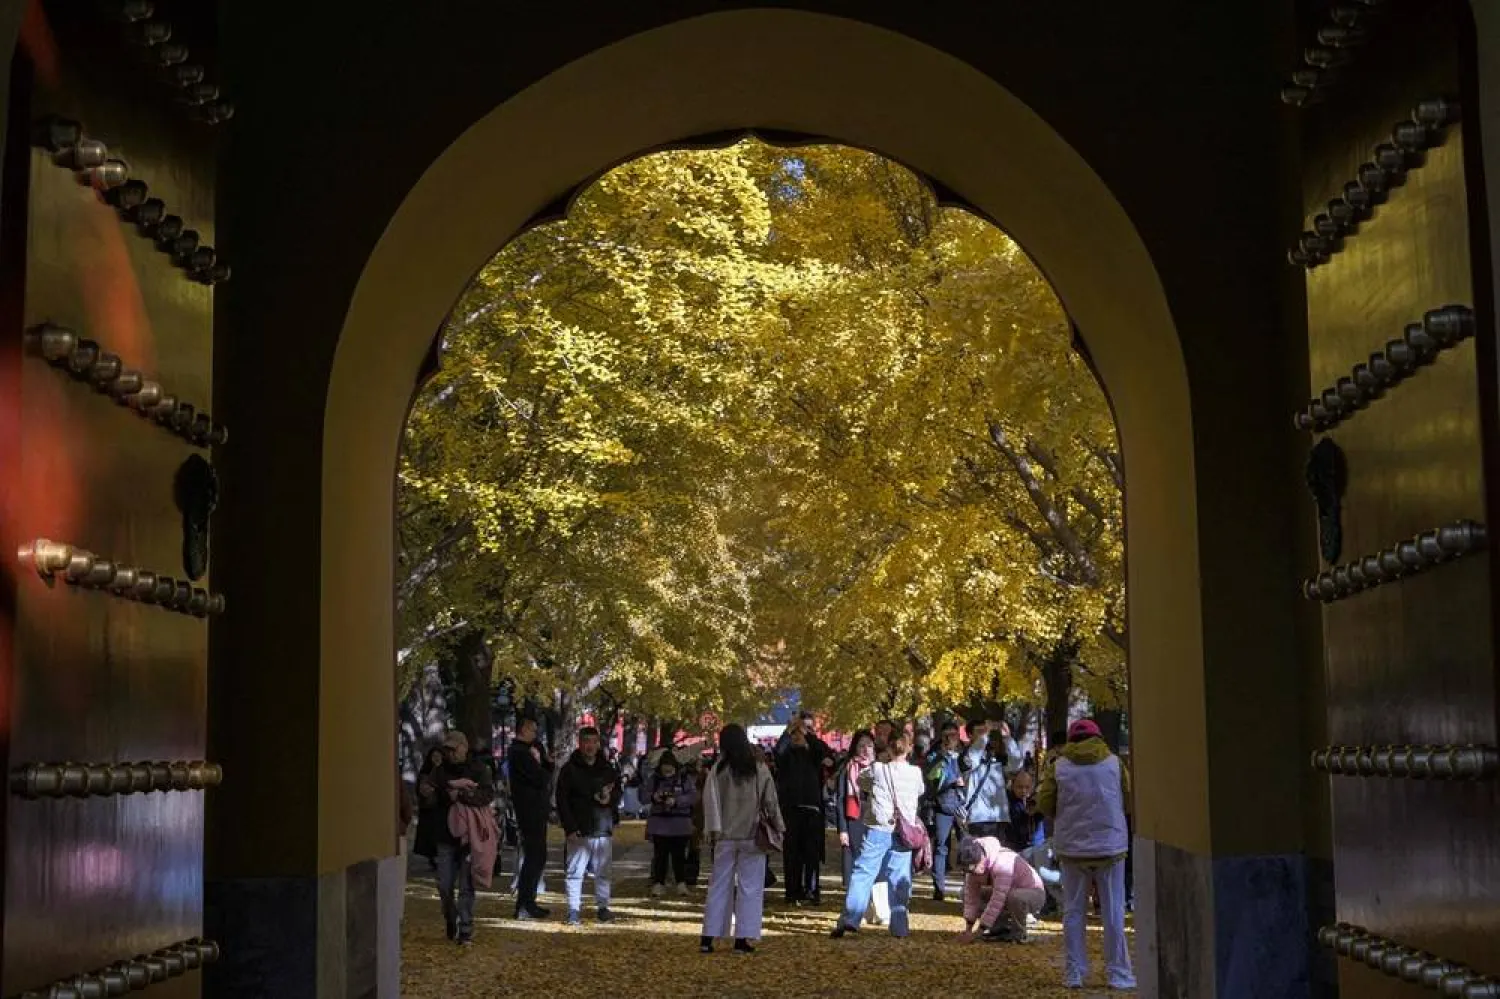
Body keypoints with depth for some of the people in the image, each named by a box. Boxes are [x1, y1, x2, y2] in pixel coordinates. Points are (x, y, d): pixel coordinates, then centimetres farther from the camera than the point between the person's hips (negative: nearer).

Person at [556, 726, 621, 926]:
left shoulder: (608, 768, 11)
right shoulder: (569, 769, 0)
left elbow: (618, 792, 21)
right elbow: (562, 801, -3)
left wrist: (610, 797, -5)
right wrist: (570, 828, -11)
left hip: (604, 828, 3)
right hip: (579, 831, -3)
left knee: (603, 872, 9)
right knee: (575, 872, -3)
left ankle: (603, 907, 19)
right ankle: (574, 911, 0)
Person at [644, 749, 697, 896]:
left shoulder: (685, 778, -3)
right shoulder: (654, 778, 3)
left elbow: (693, 796, -11)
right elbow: (643, 795, 4)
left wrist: (676, 801, -24)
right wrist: (653, 797, -18)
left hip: (680, 824, -1)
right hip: (659, 823, 1)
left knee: (679, 854, 4)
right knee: (660, 855, 2)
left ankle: (681, 883, 12)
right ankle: (658, 883, 6)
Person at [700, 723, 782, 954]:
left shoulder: (719, 770, -1)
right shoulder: (760, 769, -1)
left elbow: (710, 799, -7)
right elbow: (770, 801, 1)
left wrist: (713, 829, -4)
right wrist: (778, 827, 11)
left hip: (726, 835, 1)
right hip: (753, 836, -1)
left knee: (719, 886, 8)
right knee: (749, 887, 3)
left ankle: (708, 938, 6)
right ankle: (742, 939, -2)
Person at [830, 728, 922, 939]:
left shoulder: (877, 770, -4)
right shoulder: (915, 772, 0)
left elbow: (860, 781, 14)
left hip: (878, 830, -1)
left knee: (862, 874, 0)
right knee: (899, 878, 7)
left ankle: (850, 919, -10)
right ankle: (899, 926, 7)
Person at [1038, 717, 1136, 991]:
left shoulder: (1059, 766, -2)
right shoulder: (1114, 763, -1)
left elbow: (1044, 805, 0)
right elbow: (1129, 800, 6)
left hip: (1072, 847, 1)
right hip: (1110, 845, -1)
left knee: (1074, 911, 9)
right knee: (1113, 912, 6)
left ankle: (1074, 973, 9)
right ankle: (1118, 973, 7)